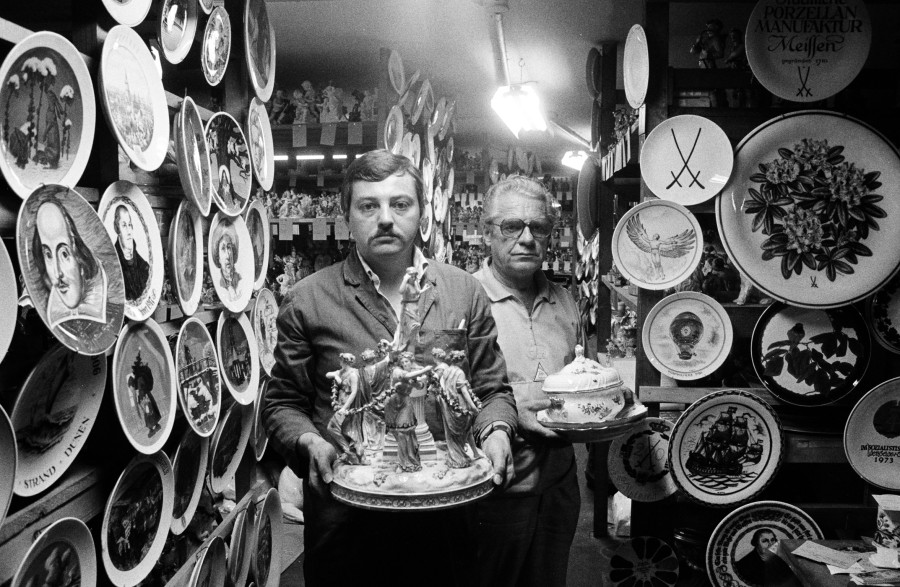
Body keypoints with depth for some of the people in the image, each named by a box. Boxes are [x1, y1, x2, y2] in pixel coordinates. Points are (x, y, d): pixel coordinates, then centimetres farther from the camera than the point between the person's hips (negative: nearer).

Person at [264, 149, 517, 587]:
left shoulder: (465, 292, 2)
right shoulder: (307, 301, -4)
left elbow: (493, 388, 9)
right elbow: (282, 403, 3)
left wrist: (495, 431, -11)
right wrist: (309, 442, -16)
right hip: (345, 522, -1)